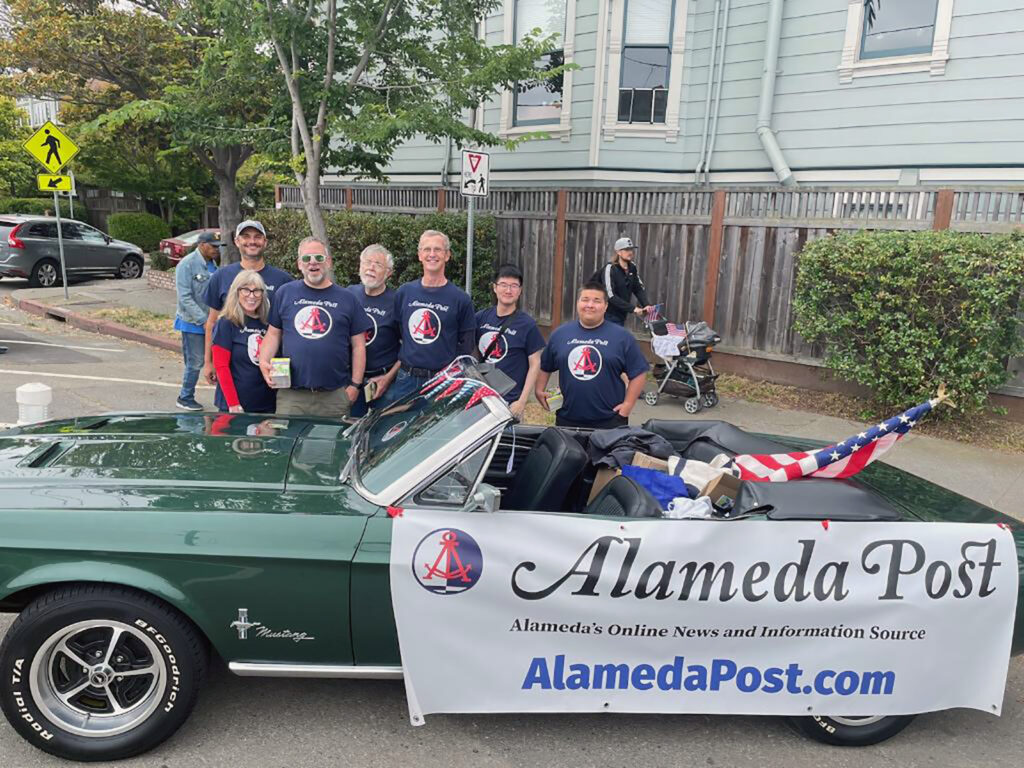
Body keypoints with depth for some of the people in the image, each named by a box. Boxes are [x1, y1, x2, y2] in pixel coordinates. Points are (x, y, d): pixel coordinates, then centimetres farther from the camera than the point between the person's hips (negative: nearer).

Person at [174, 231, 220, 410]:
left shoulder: (212, 264, 8)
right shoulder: (187, 265, -14)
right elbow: (185, 297, -18)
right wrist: (203, 320, -21)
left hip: (211, 322, 7)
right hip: (193, 322, -7)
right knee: (195, 362, 0)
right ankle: (185, 398, 16)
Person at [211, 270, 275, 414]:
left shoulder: (267, 324, 7)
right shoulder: (226, 324, -5)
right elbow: (221, 366, -9)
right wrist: (233, 404, -14)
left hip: (266, 404, 4)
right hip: (234, 406, -4)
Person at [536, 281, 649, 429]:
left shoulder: (622, 336, -2)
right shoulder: (560, 333, 6)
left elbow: (638, 373, -1)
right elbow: (544, 367, 16)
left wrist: (628, 404, -7)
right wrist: (539, 390, 5)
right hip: (567, 419, 2)